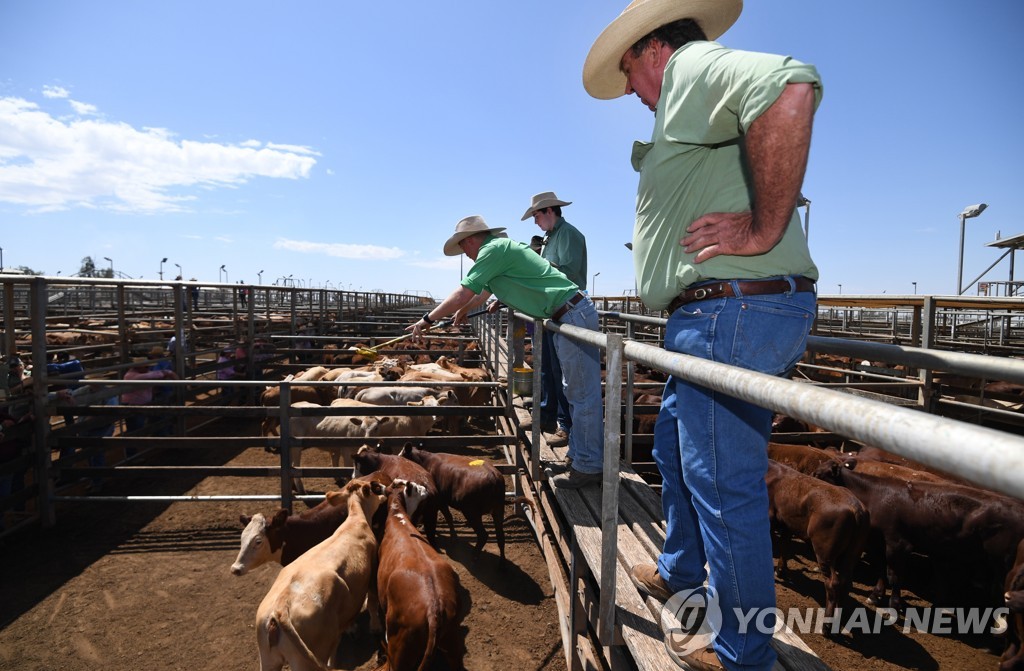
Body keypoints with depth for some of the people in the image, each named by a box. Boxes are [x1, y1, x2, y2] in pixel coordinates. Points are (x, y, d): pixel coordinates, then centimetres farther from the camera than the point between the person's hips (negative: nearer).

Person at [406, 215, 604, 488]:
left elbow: (462, 294, -11)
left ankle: (589, 467, 3)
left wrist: (427, 320, 0)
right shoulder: (501, 249, 20)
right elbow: (485, 291, 37)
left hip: (573, 316, -10)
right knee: (575, 392, 14)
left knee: (583, 395, -4)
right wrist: (463, 310, 51)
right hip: (572, 315, 10)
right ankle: (579, 457, 23)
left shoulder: (493, 249, -10)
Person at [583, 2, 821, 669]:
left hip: (731, 313, -11)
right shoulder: (702, 97, 25)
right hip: (723, 317, 11)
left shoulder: (693, 64, -6)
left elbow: (790, 84, -29)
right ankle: (679, 573, 42)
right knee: (675, 446, 23)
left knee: (723, 484, 0)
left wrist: (762, 230, -25)